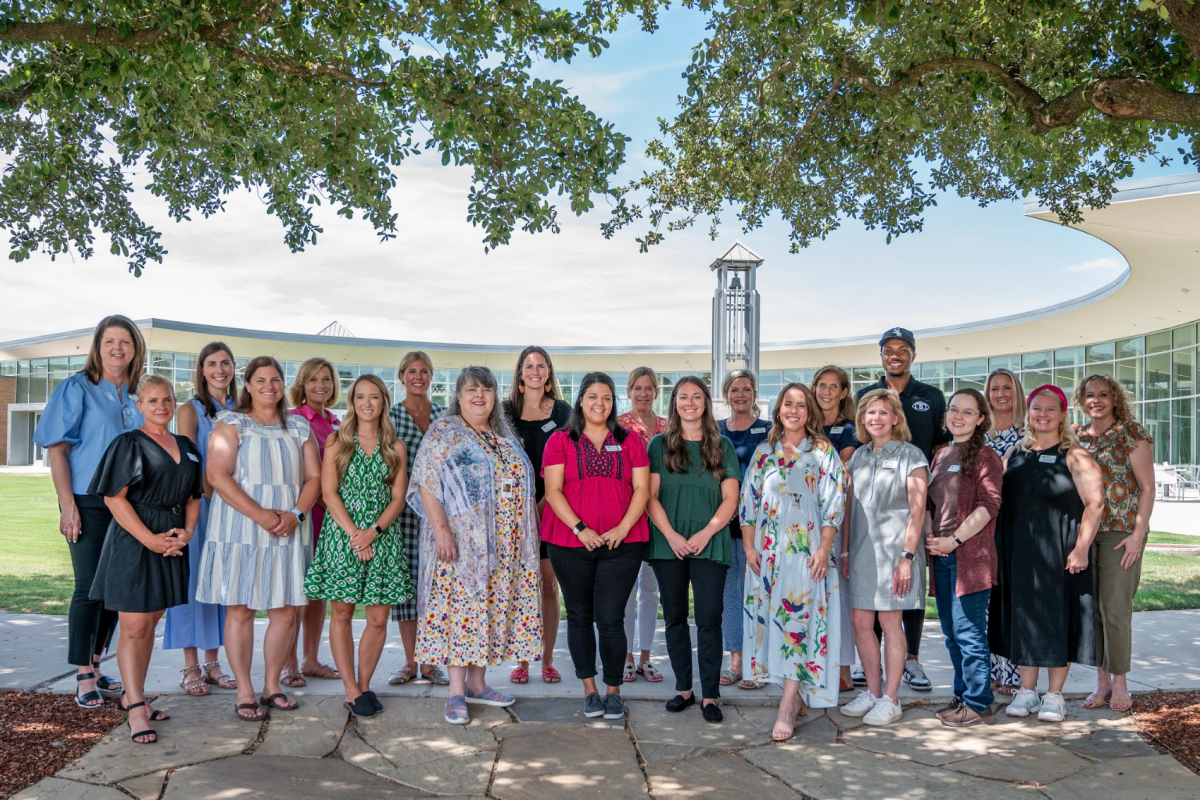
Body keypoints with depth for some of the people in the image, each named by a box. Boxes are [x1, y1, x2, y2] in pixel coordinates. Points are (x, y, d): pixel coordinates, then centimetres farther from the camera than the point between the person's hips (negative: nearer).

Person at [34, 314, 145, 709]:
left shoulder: (137, 397, 10)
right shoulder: (77, 389, -3)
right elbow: (57, 449, -7)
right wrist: (67, 505, -14)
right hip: (89, 504, -5)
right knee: (89, 587, -3)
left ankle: (94, 665, 23)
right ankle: (84, 677, 7)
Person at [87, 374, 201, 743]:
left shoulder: (186, 447, 13)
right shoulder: (128, 444, -4)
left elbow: (193, 497, 16)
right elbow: (114, 497, -11)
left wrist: (187, 531, -3)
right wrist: (149, 539, -18)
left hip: (172, 542, 6)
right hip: (134, 541, -6)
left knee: (150, 623, 12)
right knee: (134, 626, -6)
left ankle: (132, 695, 23)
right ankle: (136, 709, -3)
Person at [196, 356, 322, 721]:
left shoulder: (299, 427, 14)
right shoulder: (231, 423, 2)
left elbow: (314, 477, 9)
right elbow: (218, 475, -9)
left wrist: (295, 514, -9)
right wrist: (261, 515, -18)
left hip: (289, 530, 3)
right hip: (240, 529, -3)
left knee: (286, 609, 3)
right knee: (240, 608, -1)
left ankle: (272, 684, 18)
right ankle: (244, 692, 8)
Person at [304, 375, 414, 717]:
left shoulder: (395, 448, 9)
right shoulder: (337, 442, 4)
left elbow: (398, 498, 4)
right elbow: (328, 492, -2)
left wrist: (373, 531, -12)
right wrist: (353, 534, -12)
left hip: (382, 538, 2)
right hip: (342, 535, -1)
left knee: (378, 618, 1)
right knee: (342, 614, 1)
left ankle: (364, 685, 15)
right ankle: (351, 691, 9)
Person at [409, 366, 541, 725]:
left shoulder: (504, 436, 14)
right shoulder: (444, 432, -3)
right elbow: (426, 484, -11)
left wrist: (521, 532, 13)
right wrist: (441, 528, -20)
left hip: (503, 545, 6)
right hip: (461, 541, -6)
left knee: (491, 608, 9)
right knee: (460, 608, -5)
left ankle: (476, 683, 20)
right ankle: (456, 693, 1)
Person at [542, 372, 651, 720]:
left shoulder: (630, 441, 9)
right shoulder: (560, 441, 5)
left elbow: (642, 488, 4)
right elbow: (553, 490, -2)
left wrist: (623, 527, -10)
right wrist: (580, 528, -12)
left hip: (622, 544, 0)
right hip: (570, 543, 1)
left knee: (610, 619, -4)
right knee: (580, 616, 8)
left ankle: (613, 691, 12)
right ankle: (589, 690, 21)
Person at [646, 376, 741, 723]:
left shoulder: (722, 447, 8)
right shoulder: (660, 444, 8)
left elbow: (730, 499, 3)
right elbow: (650, 496, 2)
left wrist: (706, 533, -11)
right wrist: (671, 535, -10)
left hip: (710, 543, -1)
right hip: (668, 543, 1)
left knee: (709, 618, -5)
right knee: (675, 617, 7)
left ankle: (710, 696, 2)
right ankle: (684, 689, 18)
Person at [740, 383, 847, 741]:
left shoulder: (824, 452, 2)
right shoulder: (763, 452, 12)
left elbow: (834, 502, -3)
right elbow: (748, 499, 9)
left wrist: (824, 548, -12)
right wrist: (749, 546, 1)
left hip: (806, 547, -4)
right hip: (768, 549, 4)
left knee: (797, 618, -11)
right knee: (771, 617, 4)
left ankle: (787, 707, -12)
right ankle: (797, 695, 16)